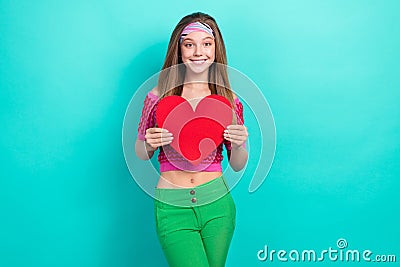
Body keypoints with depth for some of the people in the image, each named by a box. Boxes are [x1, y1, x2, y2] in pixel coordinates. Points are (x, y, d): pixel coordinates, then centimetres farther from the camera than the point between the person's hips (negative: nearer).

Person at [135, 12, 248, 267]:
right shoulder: (159, 95, -2)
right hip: (172, 207, -1)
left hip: (217, 202, 2)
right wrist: (149, 143, -13)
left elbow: (238, 165, 8)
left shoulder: (229, 99, 1)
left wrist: (238, 144, -13)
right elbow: (141, 155, 9)